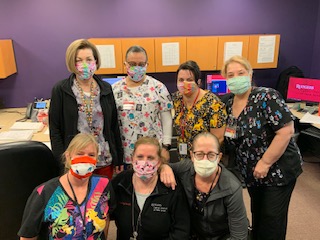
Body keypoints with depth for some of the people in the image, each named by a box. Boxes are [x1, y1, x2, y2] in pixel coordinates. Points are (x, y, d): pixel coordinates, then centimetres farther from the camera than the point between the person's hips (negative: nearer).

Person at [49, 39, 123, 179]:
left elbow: (114, 125, 6)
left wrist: (119, 158, 6)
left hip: (105, 161, 2)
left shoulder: (106, 89, 3)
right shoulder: (60, 90, -5)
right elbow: (55, 129, -3)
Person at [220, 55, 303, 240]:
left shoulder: (266, 97, -20)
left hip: (278, 169, -6)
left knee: (272, 218, 7)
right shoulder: (230, 104, 0)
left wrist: (265, 163, -22)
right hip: (252, 171, 6)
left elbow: (286, 131, -25)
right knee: (257, 213, 22)